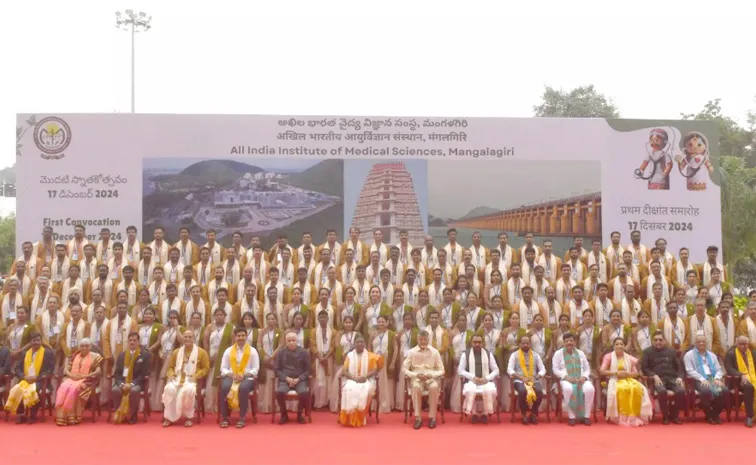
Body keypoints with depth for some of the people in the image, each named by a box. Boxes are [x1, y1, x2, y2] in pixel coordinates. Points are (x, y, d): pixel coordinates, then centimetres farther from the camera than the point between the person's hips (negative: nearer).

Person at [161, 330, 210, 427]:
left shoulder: (201, 352, 5)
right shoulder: (176, 352, 18)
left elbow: (206, 368, 3)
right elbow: (170, 367, 22)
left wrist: (195, 376, -12)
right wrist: (171, 375, 0)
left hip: (191, 380, -3)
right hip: (177, 379, 3)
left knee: (188, 390, -39)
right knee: (169, 389, -31)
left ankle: (188, 417, -17)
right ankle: (169, 417, -19)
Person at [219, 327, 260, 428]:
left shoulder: (252, 351, 8)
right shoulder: (228, 351, 12)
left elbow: (256, 368, 2)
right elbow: (223, 368, 9)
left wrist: (244, 375, -13)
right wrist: (231, 375, -11)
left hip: (247, 378, -2)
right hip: (231, 377, 2)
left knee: (243, 388, -37)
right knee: (225, 387, -33)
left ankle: (242, 418, -28)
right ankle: (224, 417, -23)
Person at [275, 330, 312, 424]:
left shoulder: (304, 352, 2)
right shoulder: (280, 353, 6)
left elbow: (308, 370, 4)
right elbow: (277, 369, 6)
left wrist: (298, 379, -11)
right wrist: (286, 378, -10)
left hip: (300, 380, -1)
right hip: (285, 379, 1)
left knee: (304, 392, -32)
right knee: (279, 392, -31)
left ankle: (300, 414, -4)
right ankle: (284, 415, -5)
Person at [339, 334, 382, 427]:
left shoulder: (370, 356, 9)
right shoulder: (349, 355, 10)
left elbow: (375, 370, 2)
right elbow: (344, 371, 3)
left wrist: (365, 377, -16)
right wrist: (354, 378, -15)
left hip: (366, 381, 0)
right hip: (351, 380, 1)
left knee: (365, 390, -35)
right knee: (349, 390, -35)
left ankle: (360, 419, -29)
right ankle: (350, 418, -32)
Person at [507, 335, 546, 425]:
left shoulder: (535, 355, 15)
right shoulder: (514, 355, 7)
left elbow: (542, 369, 9)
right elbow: (510, 370, -4)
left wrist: (535, 377, -10)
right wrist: (522, 378, -15)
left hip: (534, 381, 2)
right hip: (520, 380, -2)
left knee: (539, 391, -31)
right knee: (523, 391, -37)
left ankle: (534, 414, -10)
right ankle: (524, 415, -15)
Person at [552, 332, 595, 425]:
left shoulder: (580, 353, 18)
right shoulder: (558, 353, 8)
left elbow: (587, 368, 18)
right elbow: (555, 369, 1)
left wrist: (584, 377, -4)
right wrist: (566, 376, -15)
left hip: (581, 379, 3)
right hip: (566, 379, -3)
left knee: (590, 389, -32)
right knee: (568, 389, -40)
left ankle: (586, 416, -20)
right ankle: (571, 416, -27)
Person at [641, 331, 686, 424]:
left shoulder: (671, 351, 20)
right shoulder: (648, 351, 11)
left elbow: (679, 366, 18)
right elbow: (644, 368, 4)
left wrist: (680, 377, -3)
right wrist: (654, 376, -13)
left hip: (672, 378, 3)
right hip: (658, 379, -3)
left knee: (681, 391, -29)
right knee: (662, 391, -37)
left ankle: (674, 415, -5)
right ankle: (665, 416, -14)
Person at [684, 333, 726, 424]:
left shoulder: (712, 355, 23)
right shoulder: (689, 355, 6)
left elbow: (718, 369, 17)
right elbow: (690, 371, -6)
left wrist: (717, 378, -6)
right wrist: (702, 379, -18)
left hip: (712, 379, 5)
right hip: (699, 380, -5)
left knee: (724, 390, -26)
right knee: (706, 390, -38)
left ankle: (716, 414, -6)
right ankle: (709, 415, -12)